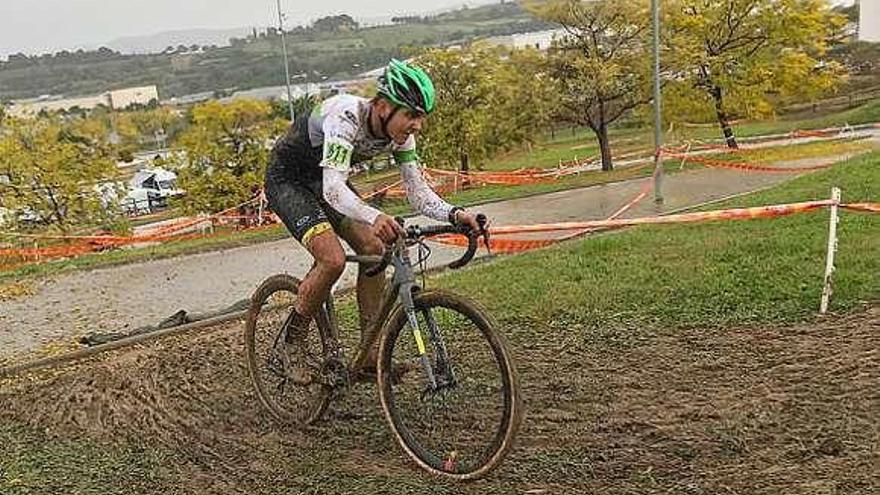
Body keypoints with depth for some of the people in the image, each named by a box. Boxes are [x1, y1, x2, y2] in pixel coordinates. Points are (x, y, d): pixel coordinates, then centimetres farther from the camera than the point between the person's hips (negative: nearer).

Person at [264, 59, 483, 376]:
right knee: (333, 259, -24)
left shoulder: (400, 134, -14)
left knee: (374, 249, -8)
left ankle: (369, 356, 0)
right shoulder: (346, 116, -36)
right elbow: (333, 189, -46)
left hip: (324, 181, 7)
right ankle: (291, 346, -2)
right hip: (287, 180, -7)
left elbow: (418, 192, -13)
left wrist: (454, 214, -32)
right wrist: (374, 218, -64)